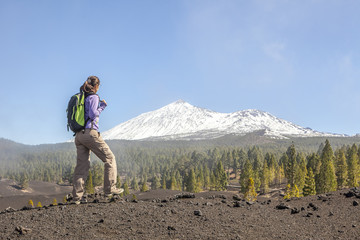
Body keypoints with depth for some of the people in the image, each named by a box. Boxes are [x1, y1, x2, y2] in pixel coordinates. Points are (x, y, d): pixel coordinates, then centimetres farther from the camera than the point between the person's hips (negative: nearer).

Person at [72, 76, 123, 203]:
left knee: (82, 166, 6)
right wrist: (102, 106, -1)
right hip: (90, 133, -8)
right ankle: (109, 189, 1)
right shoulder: (93, 97, -5)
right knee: (109, 158, 4)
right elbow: (93, 114, -16)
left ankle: (77, 195, 0)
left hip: (78, 135, 8)